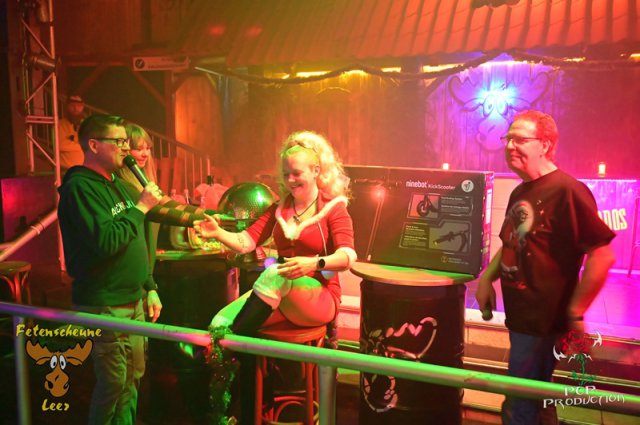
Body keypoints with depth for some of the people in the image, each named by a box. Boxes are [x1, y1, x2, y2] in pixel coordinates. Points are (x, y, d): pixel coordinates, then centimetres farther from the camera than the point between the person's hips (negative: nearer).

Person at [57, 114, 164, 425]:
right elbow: (104, 242, -28)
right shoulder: (80, 188, -15)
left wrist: (149, 287, 16)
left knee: (133, 378, 16)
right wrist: (140, 207, -18)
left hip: (132, 300, 9)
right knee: (114, 384, 0)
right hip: (106, 306, -9)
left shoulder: (114, 184, 14)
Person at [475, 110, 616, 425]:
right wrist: (486, 278, 6)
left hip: (543, 320, -8)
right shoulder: (520, 192, 10)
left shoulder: (567, 191, -18)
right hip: (520, 315, 9)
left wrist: (575, 313, -19)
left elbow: (603, 256, -21)